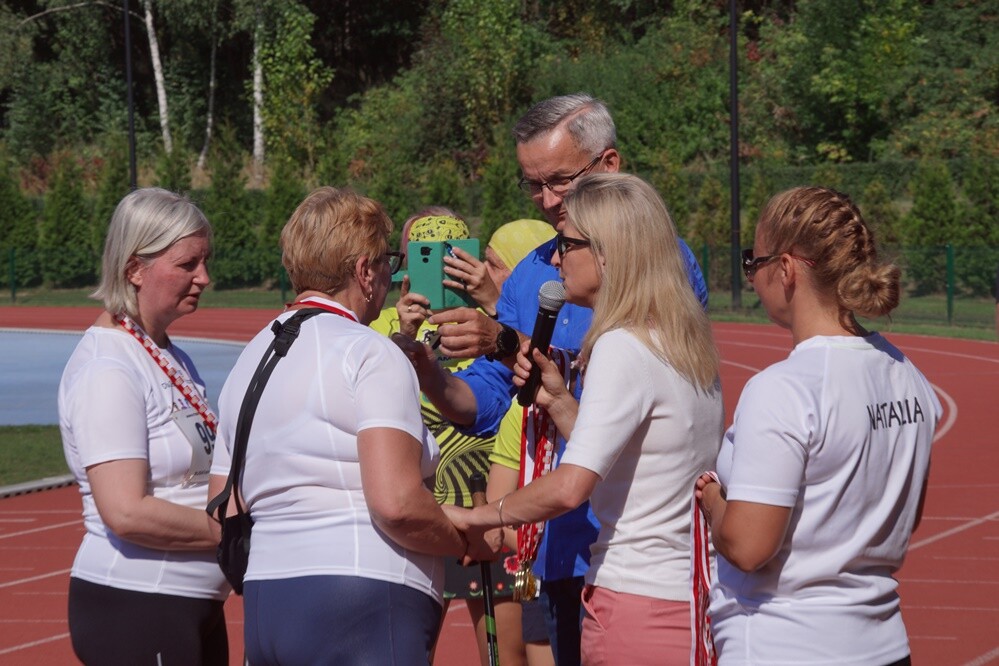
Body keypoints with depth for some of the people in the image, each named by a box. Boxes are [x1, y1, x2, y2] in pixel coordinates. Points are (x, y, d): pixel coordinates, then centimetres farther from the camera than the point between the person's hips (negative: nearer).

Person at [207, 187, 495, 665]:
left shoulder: (249, 360, 17)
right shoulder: (371, 354, -8)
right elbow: (397, 504, -19)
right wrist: (467, 544, -4)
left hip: (263, 607, 8)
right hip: (362, 607, -8)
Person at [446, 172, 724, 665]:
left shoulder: (622, 348, -14)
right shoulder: (688, 345, 13)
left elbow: (569, 487, -24)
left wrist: (474, 517, -13)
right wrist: (558, 401, 9)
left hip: (637, 605, -8)